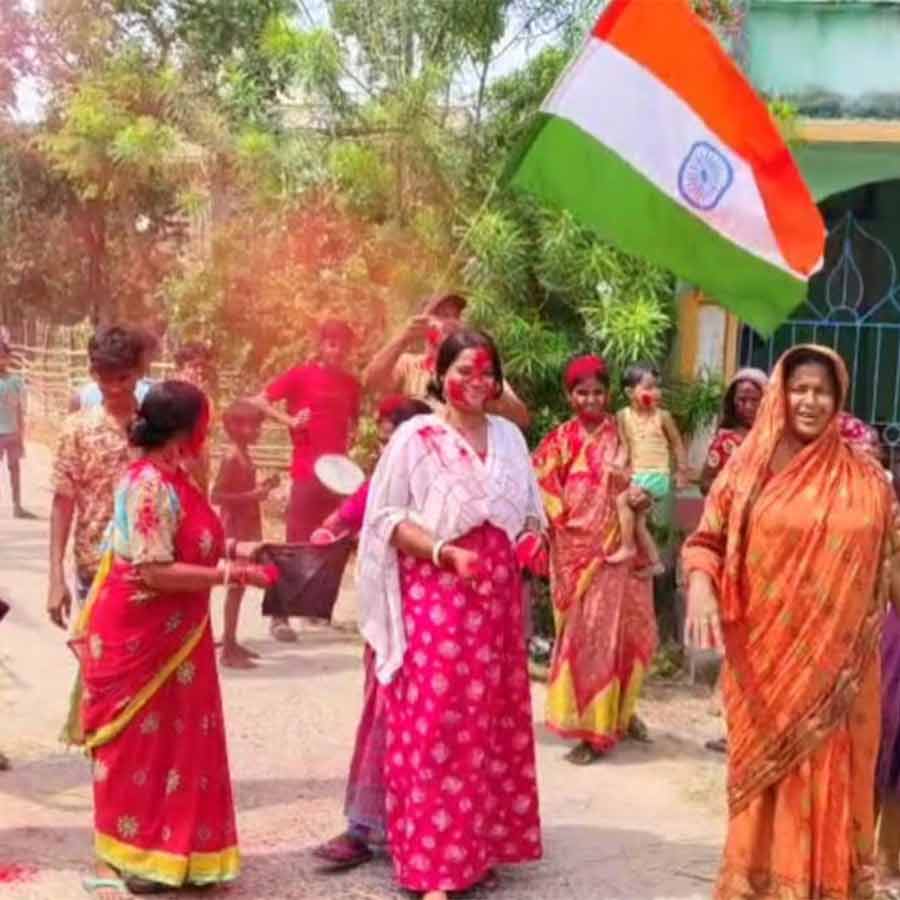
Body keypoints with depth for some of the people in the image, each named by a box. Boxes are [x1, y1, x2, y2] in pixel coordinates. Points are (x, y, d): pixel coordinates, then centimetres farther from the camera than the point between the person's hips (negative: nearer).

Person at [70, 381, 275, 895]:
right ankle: (124, 857, 19)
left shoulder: (174, 477, 6)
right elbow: (155, 571, -26)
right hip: (136, 638, -9)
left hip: (173, 635, 9)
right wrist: (228, 574, -22)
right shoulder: (149, 485, -22)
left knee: (179, 741, 14)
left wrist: (234, 549, 4)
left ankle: (167, 848, 26)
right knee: (137, 746, 4)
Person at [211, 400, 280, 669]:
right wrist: (252, 495, -25)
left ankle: (231, 642, 24)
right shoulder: (232, 457, -18)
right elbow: (217, 496, -23)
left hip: (246, 527, 9)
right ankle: (228, 652, -1)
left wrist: (262, 488, 6)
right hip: (236, 528, -9)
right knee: (236, 586, -6)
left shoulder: (244, 455, 10)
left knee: (240, 585, 15)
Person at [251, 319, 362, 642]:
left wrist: (350, 437, 4)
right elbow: (260, 401, -6)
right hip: (307, 473, -5)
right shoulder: (301, 375, -4)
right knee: (296, 545, -5)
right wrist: (289, 420, -17)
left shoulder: (351, 384, 10)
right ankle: (279, 616, 1)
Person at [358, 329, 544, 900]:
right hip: (436, 600, -5)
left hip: (498, 600, 6)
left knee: (492, 724, 10)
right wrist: (446, 552, -20)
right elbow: (387, 517, -9)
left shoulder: (509, 436, 10)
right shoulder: (416, 437, -6)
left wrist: (533, 539, -3)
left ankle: (478, 847, 24)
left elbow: (528, 511, 18)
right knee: (435, 726, -5)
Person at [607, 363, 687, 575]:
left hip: (657, 475, -5)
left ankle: (628, 547, -12)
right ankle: (655, 562, 17)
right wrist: (617, 469, -12)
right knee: (638, 520, 5)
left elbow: (677, 444, 4)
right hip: (637, 476, 5)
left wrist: (682, 471, 5)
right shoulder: (624, 416, 1)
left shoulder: (662, 416, -6)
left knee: (622, 499, -23)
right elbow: (624, 447, 3)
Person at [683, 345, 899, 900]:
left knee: (830, 783, 8)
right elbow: (707, 540, 1)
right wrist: (700, 584, -19)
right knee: (767, 780, 11)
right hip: (765, 656, -1)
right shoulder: (750, 467, -1)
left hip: (835, 663, 1)